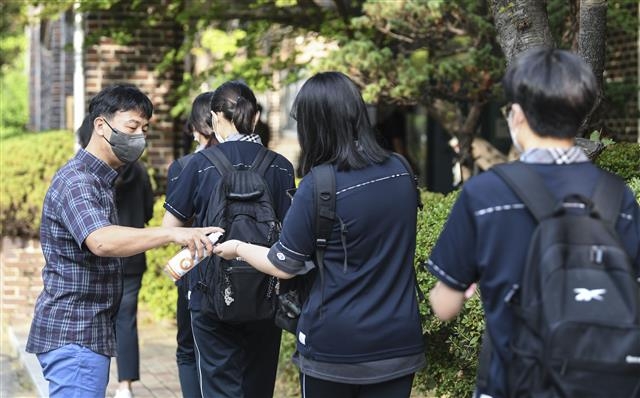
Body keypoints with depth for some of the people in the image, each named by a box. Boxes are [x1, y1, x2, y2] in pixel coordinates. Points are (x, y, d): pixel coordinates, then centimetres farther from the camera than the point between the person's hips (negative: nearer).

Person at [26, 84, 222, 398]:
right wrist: (172, 233, -45)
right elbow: (101, 241, -35)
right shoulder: (75, 181, -16)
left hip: (90, 333, 10)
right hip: (73, 335, -10)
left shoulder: (98, 181, 17)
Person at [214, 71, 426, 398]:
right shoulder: (401, 172, 1)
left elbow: (284, 266, -5)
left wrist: (237, 248, 14)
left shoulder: (318, 187, -15)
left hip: (335, 345, -4)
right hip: (399, 342, 4)